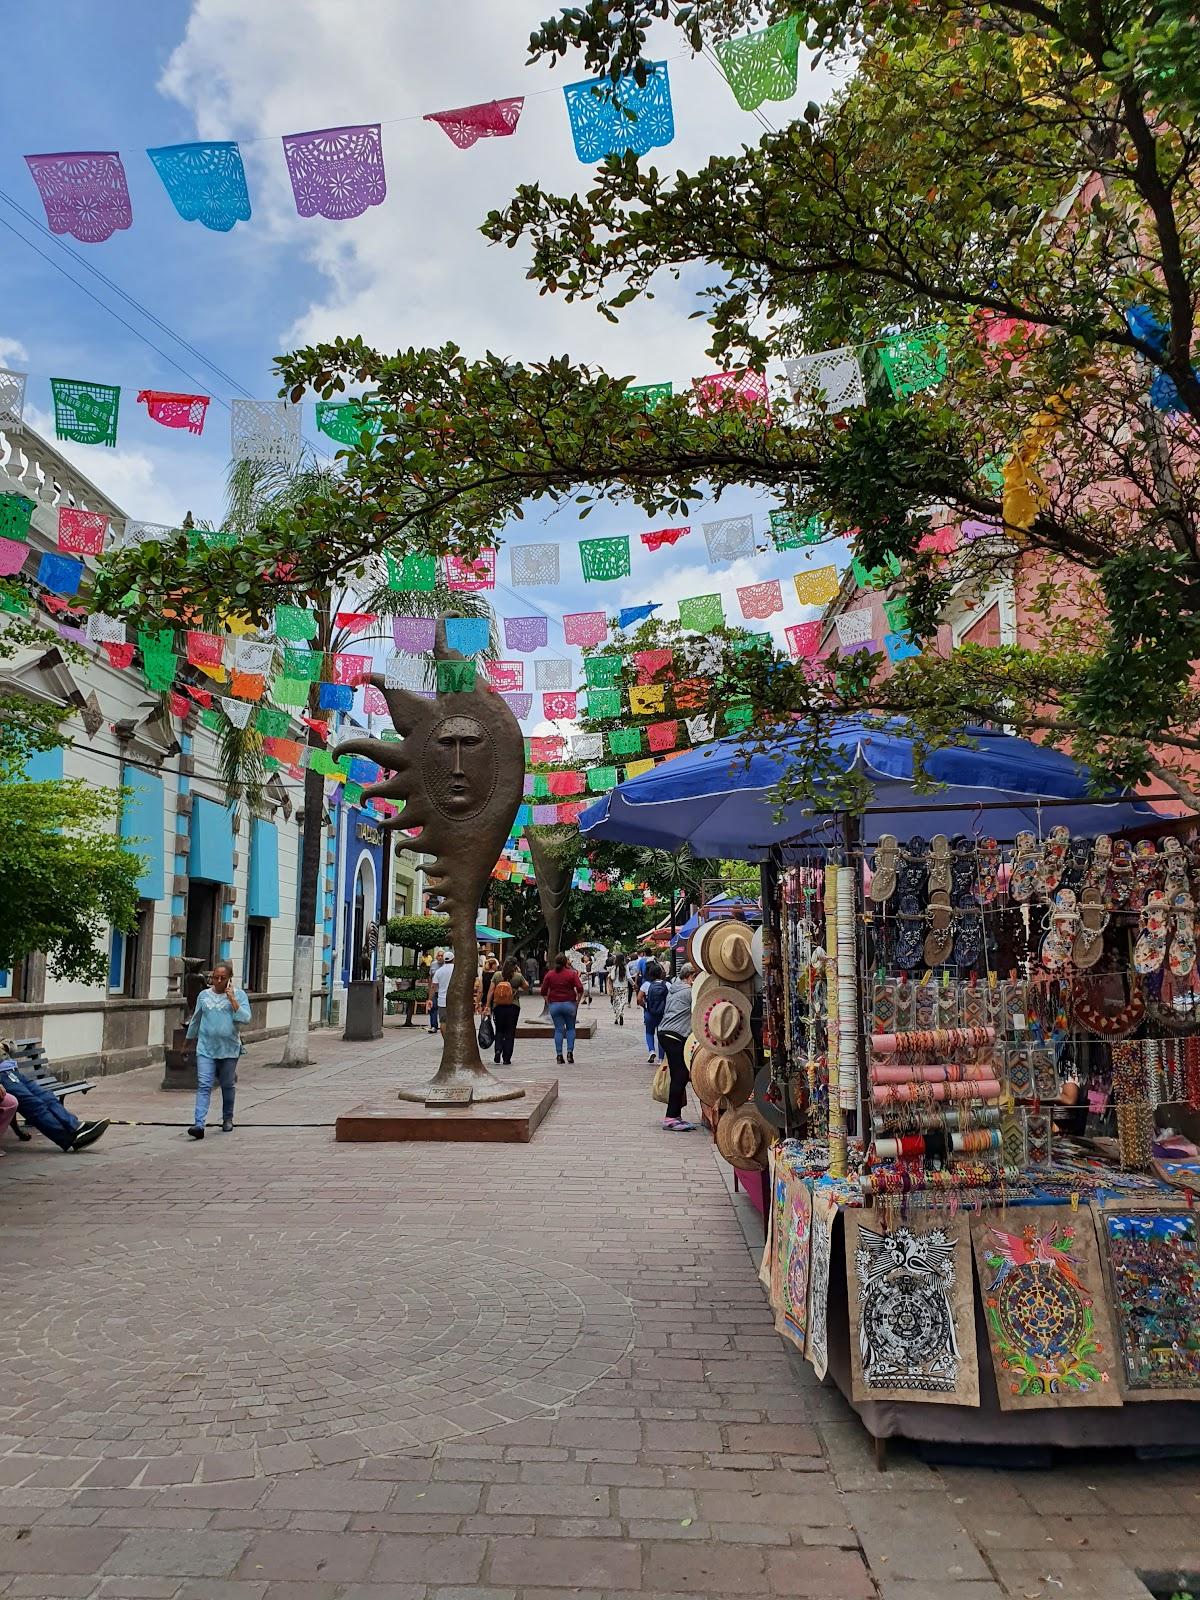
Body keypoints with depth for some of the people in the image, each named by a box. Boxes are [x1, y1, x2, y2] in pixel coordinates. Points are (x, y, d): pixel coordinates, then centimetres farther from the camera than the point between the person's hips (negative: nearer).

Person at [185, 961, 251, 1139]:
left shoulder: (238, 995, -1)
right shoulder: (204, 995, 6)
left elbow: (245, 1018, -14)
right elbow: (196, 1019, 18)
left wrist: (232, 999, -16)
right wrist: (190, 1038, 25)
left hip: (229, 1050, -1)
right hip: (206, 1049, 1)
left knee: (227, 1086, 13)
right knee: (204, 1086, -11)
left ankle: (227, 1119, 31)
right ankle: (199, 1124, -18)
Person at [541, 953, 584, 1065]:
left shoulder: (549, 974, 2)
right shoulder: (571, 973, -3)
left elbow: (543, 991, 0)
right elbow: (580, 989, -11)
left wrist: (548, 1003, 9)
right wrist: (577, 1001, 0)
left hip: (554, 1004, 1)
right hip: (569, 1004, -1)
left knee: (558, 1030, 5)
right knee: (571, 1028, 13)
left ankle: (559, 1055, 2)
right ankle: (570, 1052, 2)